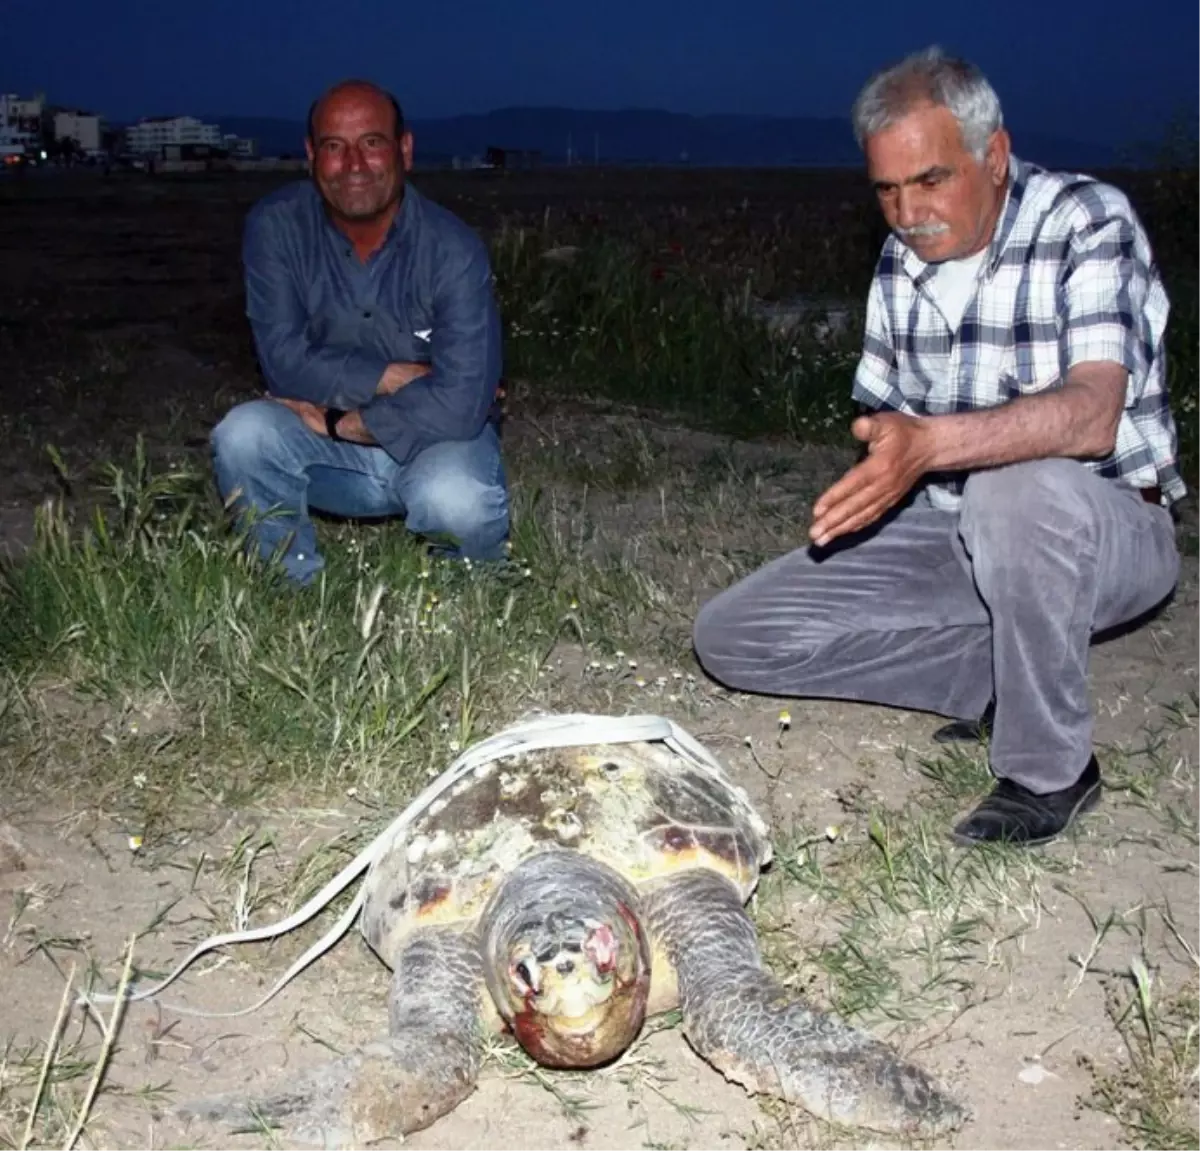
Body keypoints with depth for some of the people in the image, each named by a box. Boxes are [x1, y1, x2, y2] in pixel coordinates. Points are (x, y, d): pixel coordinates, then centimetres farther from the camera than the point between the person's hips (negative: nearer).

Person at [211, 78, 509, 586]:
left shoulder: (452, 249, -19)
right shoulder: (276, 226, -11)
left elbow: (459, 405, -27)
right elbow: (286, 361, -16)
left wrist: (336, 421, -21)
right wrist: (401, 377, -20)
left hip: (433, 442, -2)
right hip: (330, 453, 3)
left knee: (457, 503, -35)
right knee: (242, 435, -27)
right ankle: (300, 592, -2)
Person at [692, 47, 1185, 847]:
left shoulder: (1088, 222, -15)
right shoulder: (900, 263, 5)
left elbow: (1092, 415, -31)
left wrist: (932, 443, -47)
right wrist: (858, 501, -6)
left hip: (1104, 532, -6)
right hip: (950, 536, 6)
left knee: (1014, 487, -43)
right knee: (730, 635, -8)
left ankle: (1052, 769, -20)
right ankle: (1000, 678, -3)